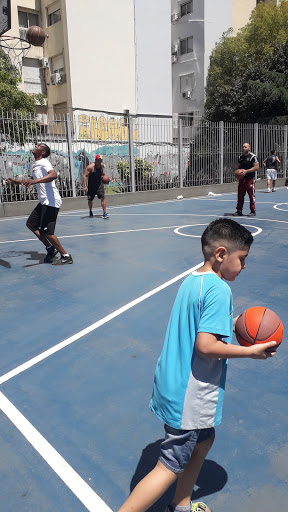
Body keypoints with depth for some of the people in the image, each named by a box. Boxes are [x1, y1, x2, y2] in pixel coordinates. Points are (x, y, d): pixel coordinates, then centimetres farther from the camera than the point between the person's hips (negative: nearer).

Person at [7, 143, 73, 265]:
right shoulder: (36, 165, 18)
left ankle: (66, 256, -1)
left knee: (46, 232, -11)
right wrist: (18, 181, 42)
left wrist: (35, 181, -44)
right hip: (44, 202, 10)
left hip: (51, 202, -10)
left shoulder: (43, 162, -12)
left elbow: (54, 175, -33)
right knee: (30, 224, 15)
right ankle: (50, 248, 19)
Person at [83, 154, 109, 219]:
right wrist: (85, 186, -28)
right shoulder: (90, 167, -18)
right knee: (90, 200, 10)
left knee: (103, 197, -14)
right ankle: (90, 212, 37)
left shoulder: (102, 165, -2)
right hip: (91, 185, -2)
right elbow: (84, 175, -20)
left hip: (99, 184, 2)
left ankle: (104, 213, -13)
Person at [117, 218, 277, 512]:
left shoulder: (192, 280, 5)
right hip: (190, 397, -10)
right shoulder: (219, 289, -22)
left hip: (174, 384, 10)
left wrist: (230, 325, 12)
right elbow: (205, 345, -27)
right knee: (170, 468, 6)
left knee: (204, 439, 27)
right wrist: (250, 352, -16)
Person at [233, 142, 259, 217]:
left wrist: (246, 171, -19)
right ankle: (239, 211, 16)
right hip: (241, 178, 6)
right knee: (240, 195, 8)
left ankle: (253, 211, 7)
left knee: (251, 195, -2)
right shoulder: (240, 157, 12)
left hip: (250, 179, -6)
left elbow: (256, 167, -12)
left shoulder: (252, 156, -7)